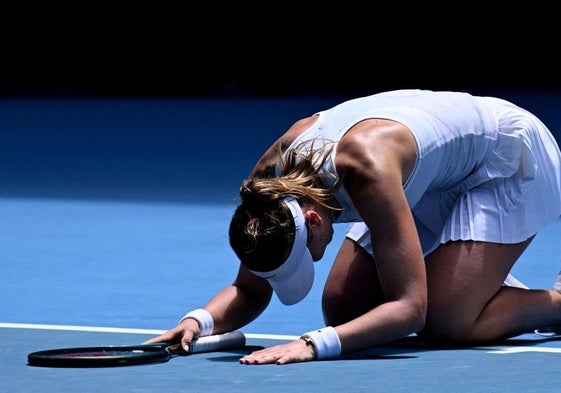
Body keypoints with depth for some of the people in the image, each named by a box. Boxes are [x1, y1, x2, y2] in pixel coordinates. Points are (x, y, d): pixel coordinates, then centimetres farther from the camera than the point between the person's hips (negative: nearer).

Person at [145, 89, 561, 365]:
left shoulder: (365, 170, -43)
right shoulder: (270, 181, -22)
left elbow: (409, 309, -44)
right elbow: (250, 291, -9)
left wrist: (315, 345, -57)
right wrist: (201, 320, -31)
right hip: (431, 186, 8)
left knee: (446, 324, -24)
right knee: (343, 309, 0)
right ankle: (481, 284, 21)